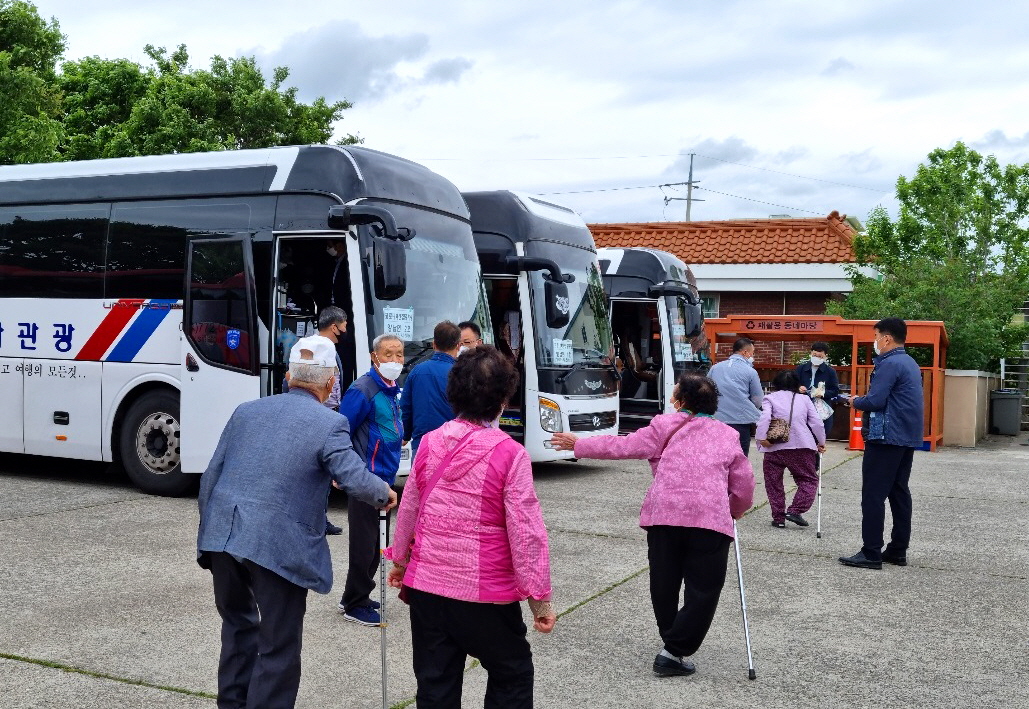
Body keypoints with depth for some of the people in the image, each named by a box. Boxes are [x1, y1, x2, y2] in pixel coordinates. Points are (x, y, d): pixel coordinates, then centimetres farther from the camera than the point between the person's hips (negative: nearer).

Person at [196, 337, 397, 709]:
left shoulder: (246, 410, 12)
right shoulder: (329, 424, -5)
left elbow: (210, 477, 13)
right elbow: (355, 479, -14)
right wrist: (385, 493, 7)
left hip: (221, 535, 6)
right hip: (277, 545, -6)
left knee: (238, 625, 28)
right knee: (279, 647, 7)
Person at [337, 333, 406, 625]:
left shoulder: (391, 390, 11)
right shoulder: (363, 390, -17)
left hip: (383, 479, 9)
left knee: (374, 544, 16)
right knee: (364, 544, -1)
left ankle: (355, 598, 30)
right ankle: (355, 605, 12)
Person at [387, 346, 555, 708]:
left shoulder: (429, 443, -1)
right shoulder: (509, 453, -15)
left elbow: (409, 510, 11)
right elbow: (526, 532, -14)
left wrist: (400, 559, 27)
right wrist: (540, 597, -5)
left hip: (426, 585, 4)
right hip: (485, 593, -4)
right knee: (512, 677, 16)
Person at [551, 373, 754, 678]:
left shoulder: (665, 427, 10)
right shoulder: (728, 436, 16)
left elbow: (623, 446, 7)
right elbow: (744, 484, 17)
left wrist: (579, 445, 17)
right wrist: (734, 511, 36)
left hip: (663, 513, 1)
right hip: (710, 518, 0)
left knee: (664, 584, 15)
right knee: (703, 589, 4)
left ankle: (671, 643, 28)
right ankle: (674, 652, -3)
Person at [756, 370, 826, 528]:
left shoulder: (770, 398, 8)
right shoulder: (804, 399, 15)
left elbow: (765, 417, -11)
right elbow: (816, 422, 9)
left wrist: (762, 437, -15)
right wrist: (821, 442, 17)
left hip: (775, 446, -1)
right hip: (802, 446, 1)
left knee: (773, 482, 12)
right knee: (809, 480, 12)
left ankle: (778, 517, 11)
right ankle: (795, 510, -4)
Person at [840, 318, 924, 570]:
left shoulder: (889, 364, -15)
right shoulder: (910, 363, 16)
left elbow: (875, 401, -21)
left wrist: (856, 402, -2)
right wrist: (864, 400, 13)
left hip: (887, 438, -10)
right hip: (908, 438, 10)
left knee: (873, 495, -7)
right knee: (899, 493, 12)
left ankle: (871, 554, -7)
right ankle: (898, 550, 17)